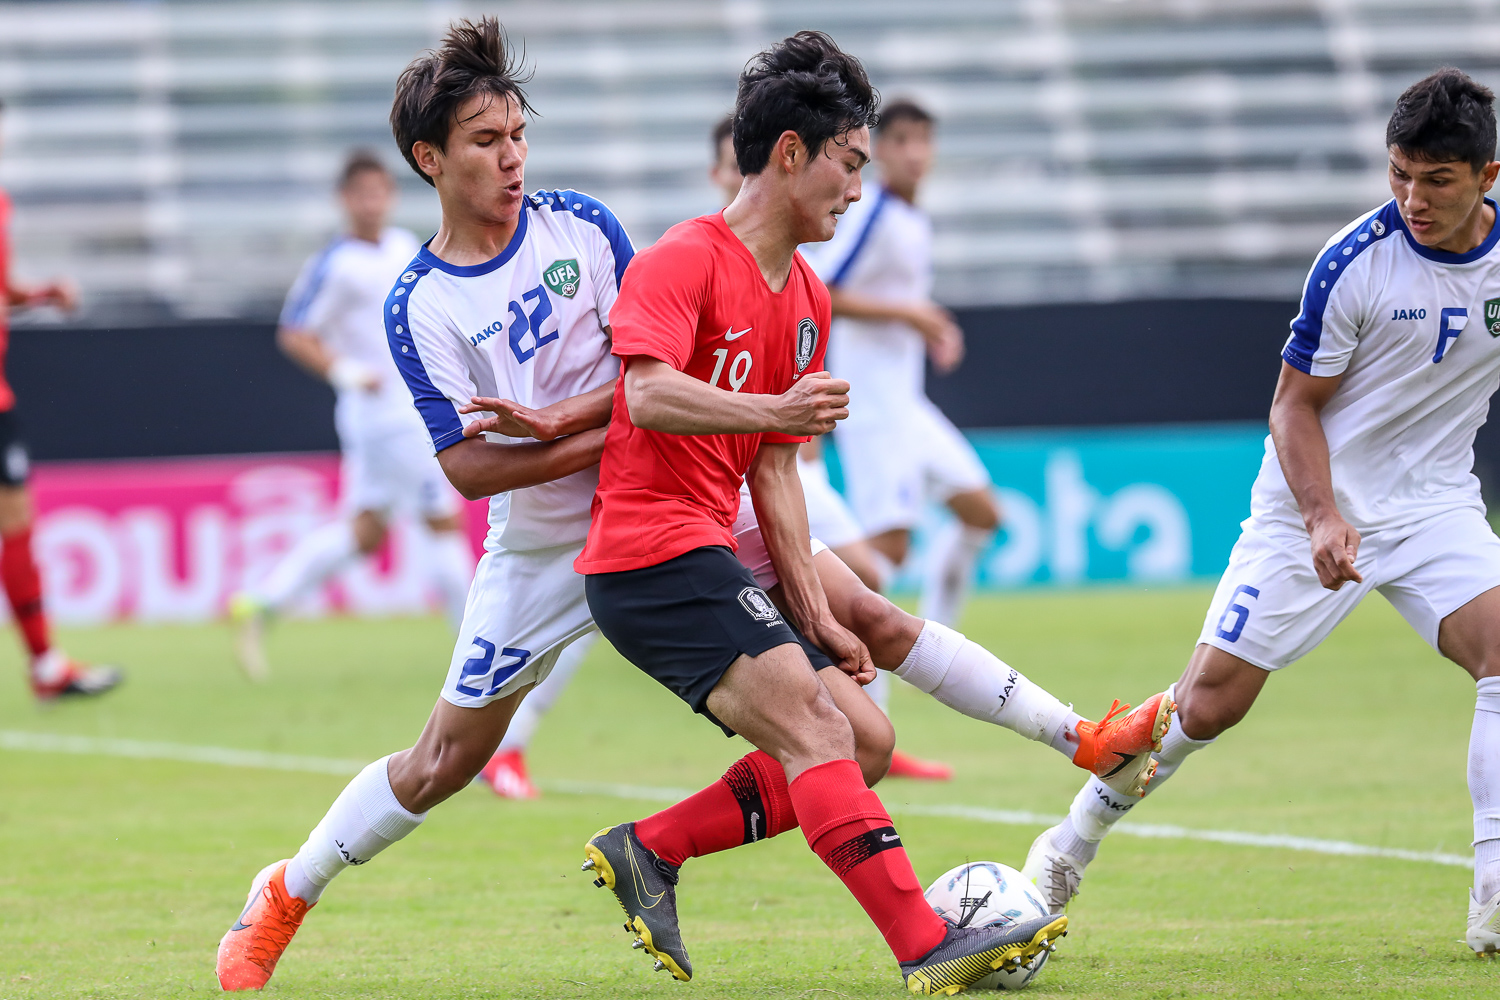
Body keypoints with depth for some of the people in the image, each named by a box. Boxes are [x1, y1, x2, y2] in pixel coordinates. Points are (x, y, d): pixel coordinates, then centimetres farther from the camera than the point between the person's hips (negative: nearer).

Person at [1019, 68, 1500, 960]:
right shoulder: (1355, 261, -17)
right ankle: (1076, 840, 18)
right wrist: (1322, 518, -24)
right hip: (1316, 504, -3)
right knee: (1211, 699, -5)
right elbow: (1296, 402, -10)